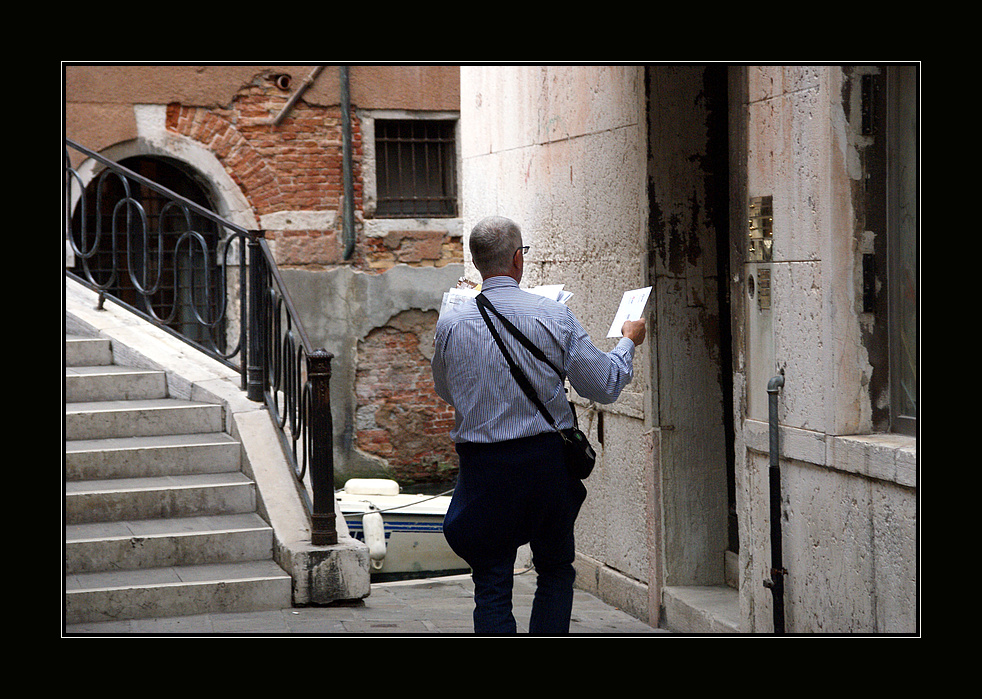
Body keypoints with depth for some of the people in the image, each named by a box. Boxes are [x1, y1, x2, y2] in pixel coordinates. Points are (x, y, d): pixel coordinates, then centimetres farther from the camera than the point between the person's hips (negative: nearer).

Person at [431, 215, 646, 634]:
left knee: (492, 585, 5)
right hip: (546, 457, 0)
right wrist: (628, 342, 17)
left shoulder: (451, 325, -4)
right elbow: (604, 387, -1)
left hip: (482, 466, 0)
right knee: (556, 572, 17)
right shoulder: (553, 317, -8)